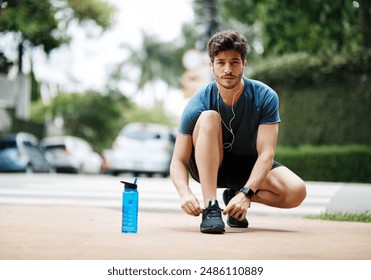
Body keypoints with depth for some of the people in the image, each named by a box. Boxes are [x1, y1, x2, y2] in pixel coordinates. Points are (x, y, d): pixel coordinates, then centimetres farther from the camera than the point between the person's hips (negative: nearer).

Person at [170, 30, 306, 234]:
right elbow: (178, 161, -21)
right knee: (209, 117, -32)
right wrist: (185, 193, -42)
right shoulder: (198, 104, -22)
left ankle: (235, 196, 2)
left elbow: (266, 153, -25)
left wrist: (245, 194, -40)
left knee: (297, 192, -26)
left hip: (249, 166, 2)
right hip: (207, 165, -1)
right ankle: (210, 208, -34)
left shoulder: (265, 97, -20)